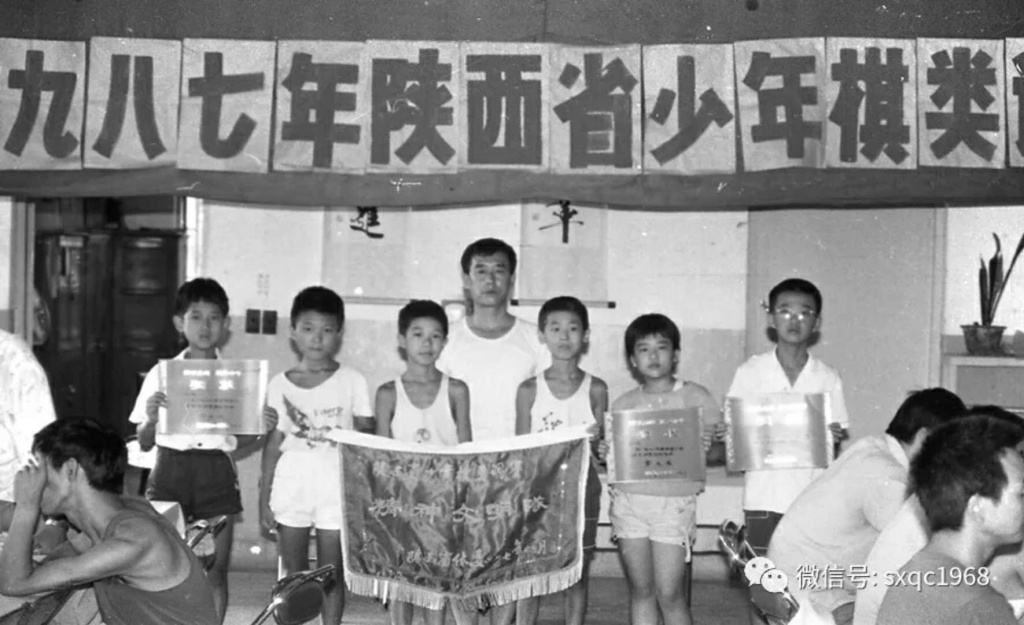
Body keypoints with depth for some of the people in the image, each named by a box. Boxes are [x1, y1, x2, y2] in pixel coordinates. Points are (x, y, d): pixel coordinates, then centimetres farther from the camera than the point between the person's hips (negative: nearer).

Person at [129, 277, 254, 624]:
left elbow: (243, 439, 8)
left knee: (215, 571, 4)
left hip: (216, 473, 1)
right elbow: (144, 443, 4)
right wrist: (151, 419, -16)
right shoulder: (161, 374, 2)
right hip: (170, 469, 0)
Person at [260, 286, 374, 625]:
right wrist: (264, 497, 4)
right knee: (293, 574, 11)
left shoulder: (352, 381, -2)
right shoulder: (280, 384, 2)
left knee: (331, 573, 6)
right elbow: (274, 442, 5)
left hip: (336, 488, -1)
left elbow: (368, 433, 3)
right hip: (291, 487, 2)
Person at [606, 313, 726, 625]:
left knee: (669, 594, -3)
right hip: (629, 502, 3)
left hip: (674, 503, -3)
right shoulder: (623, 404, 10)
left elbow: (720, 451, 2)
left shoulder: (696, 396, 3)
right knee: (641, 591, 7)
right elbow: (613, 454, 11)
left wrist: (708, 447, -19)